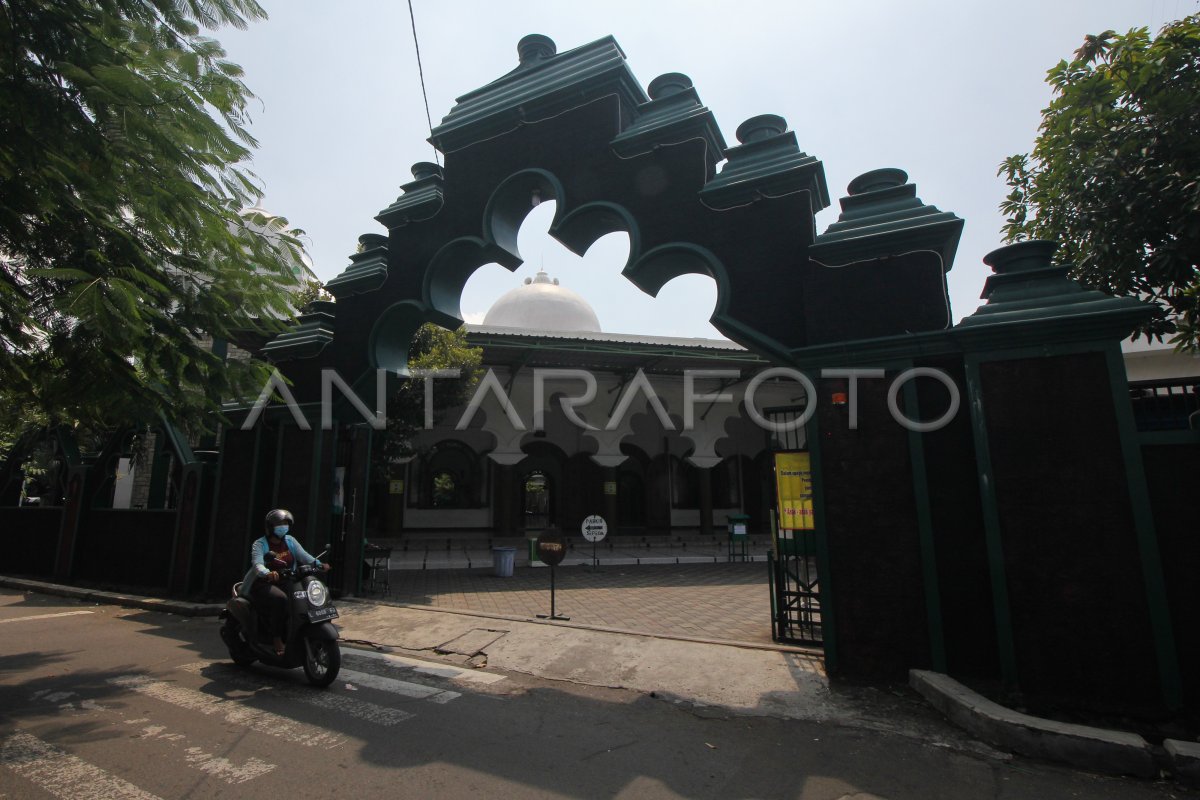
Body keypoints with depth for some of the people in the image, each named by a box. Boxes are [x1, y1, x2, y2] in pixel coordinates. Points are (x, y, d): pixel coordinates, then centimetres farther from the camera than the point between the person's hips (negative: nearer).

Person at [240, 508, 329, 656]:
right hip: (264, 584, -5)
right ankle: (276, 638, -21)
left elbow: (303, 555, -3)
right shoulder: (260, 544, -6)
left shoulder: (289, 540, 9)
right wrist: (268, 574, -45)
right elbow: (257, 564, -23)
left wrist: (319, 564, -22)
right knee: (280, 599, -35)